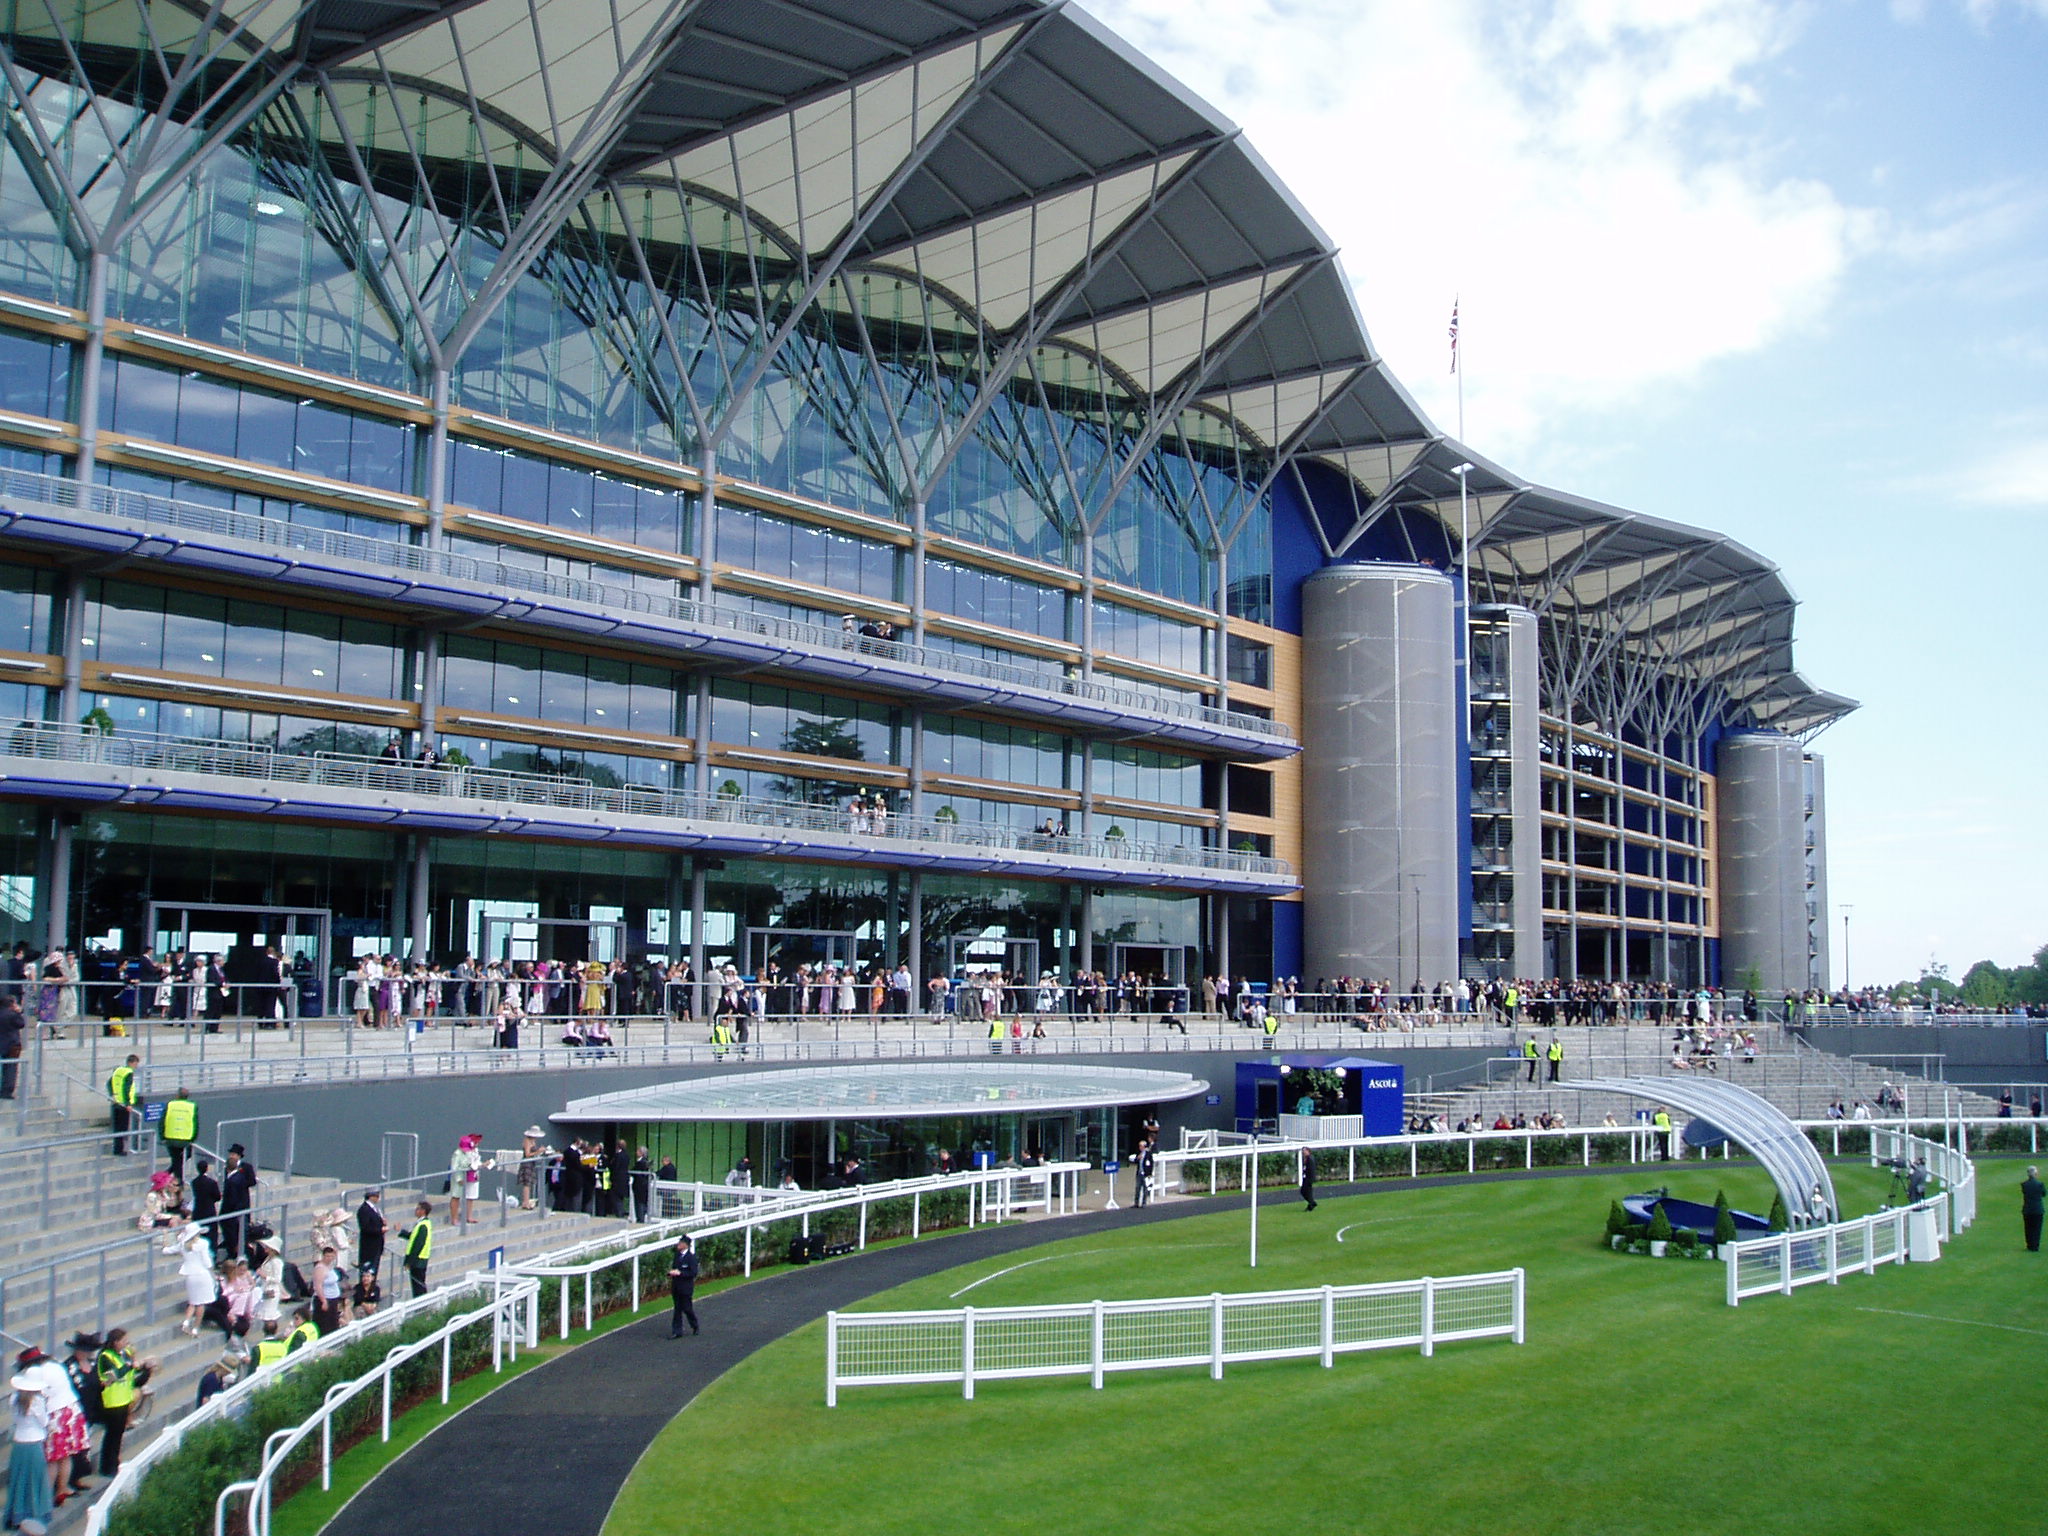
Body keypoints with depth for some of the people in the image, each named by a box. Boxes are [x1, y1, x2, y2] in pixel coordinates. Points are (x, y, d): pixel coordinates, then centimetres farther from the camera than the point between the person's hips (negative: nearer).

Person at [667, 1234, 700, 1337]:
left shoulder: (691, 1256, -15)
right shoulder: (677, 1254, 6)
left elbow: (693, 1273, -19)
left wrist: (680, 1273, -24)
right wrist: (672, 1272, -4)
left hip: (686, 1287, -6)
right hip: (676, 1286, 6)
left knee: (687, 1308, 3)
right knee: (677, 1309, 8)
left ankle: (695, 1326, 26)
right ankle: (677, 1332, 12)